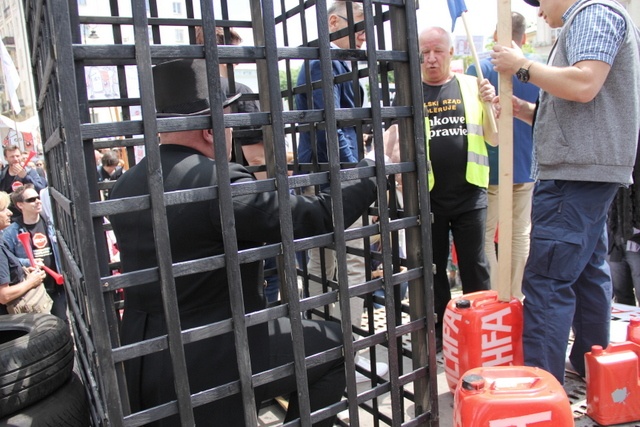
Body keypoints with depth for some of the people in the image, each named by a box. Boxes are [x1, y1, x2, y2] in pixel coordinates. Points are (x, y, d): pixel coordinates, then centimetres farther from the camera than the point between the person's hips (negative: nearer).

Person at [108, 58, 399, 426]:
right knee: (333, 343, 8)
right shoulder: (219, 182, -23)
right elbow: (317, 216, -22)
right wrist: (379, 165, -9)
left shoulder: (126, 186, 2)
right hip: (214, 363, -7)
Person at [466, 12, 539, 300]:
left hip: (490, 169, -3)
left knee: (486, 236, 7)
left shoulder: (479, 69, -9)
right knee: (520, 235, 13)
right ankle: (516, 297, 21)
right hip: (526, 170, 4)